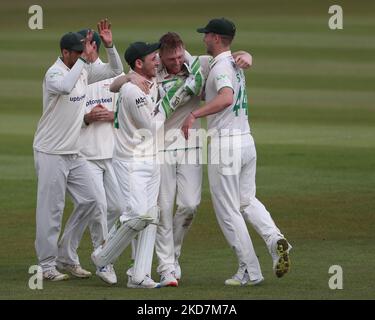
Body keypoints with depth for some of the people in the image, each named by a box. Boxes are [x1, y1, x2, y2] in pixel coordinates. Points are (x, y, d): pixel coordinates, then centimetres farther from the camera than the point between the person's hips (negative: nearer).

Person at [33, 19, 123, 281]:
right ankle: (47, 265, 4)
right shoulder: (54, 74, -18)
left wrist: (109, 45, -3)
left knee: (90, 201, 8)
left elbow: (115, 71, 13)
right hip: (51, 154, -8)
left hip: (74, 154, 8)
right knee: (51, 209, -4)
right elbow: (65, 86, -42)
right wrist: (85, 59, -37)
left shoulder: (84, 71, 6)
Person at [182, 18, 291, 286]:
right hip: (247, 140, 9)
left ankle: (250, 272, 0)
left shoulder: (221, 67, -14)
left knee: (228, 211, 0)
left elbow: (226, 98, -33)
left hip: (225, 145, -9)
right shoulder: (236, 65, 15)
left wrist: (194, 115, -37)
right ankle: (275, 239, -8)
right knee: (247, 200, 19)